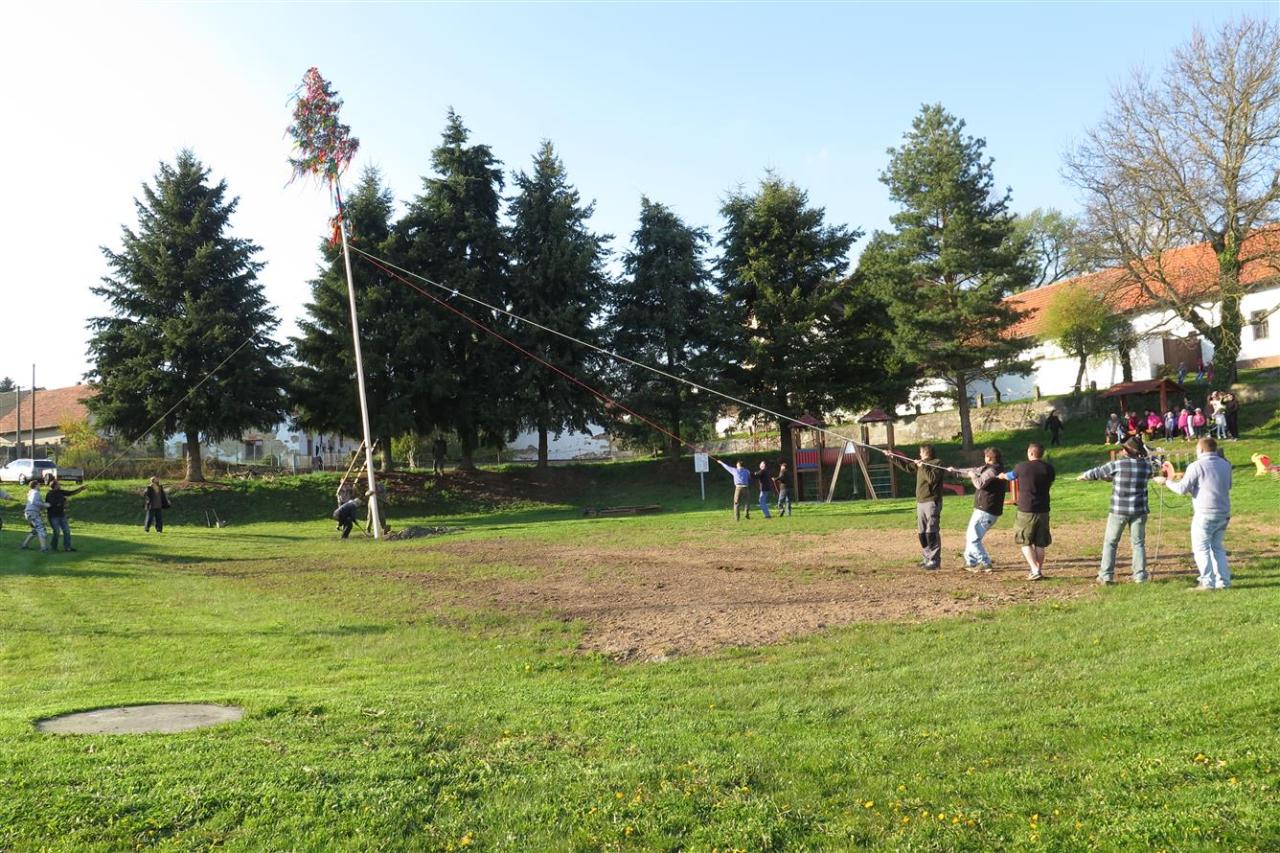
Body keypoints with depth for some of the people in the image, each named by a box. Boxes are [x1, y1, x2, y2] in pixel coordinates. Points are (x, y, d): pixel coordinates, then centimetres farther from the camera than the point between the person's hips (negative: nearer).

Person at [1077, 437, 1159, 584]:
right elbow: (1153, 472, 24)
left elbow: (1096, 472, 4)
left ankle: (1106, 575, 6)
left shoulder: (1117, 464, -9)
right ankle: (1140, 575, 9)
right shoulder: (1146, 466, 0)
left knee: (1110, 542, 8)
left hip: (1118, 511, -2)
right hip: (1139, 511, 2)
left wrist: (1082, 476, 23)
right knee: (1138, 543, 11)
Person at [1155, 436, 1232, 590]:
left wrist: (1166, 481, 3)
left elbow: (1182, 489, -12)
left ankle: (1208, 582, 1)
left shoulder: (1196, 466, -12)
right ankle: (1223, 581, 17)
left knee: (1201, 548, 3)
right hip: (1224, 513, 7)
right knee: (1217, 547, 18)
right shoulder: (1225, 465, 8)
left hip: (1205, 514, -7)